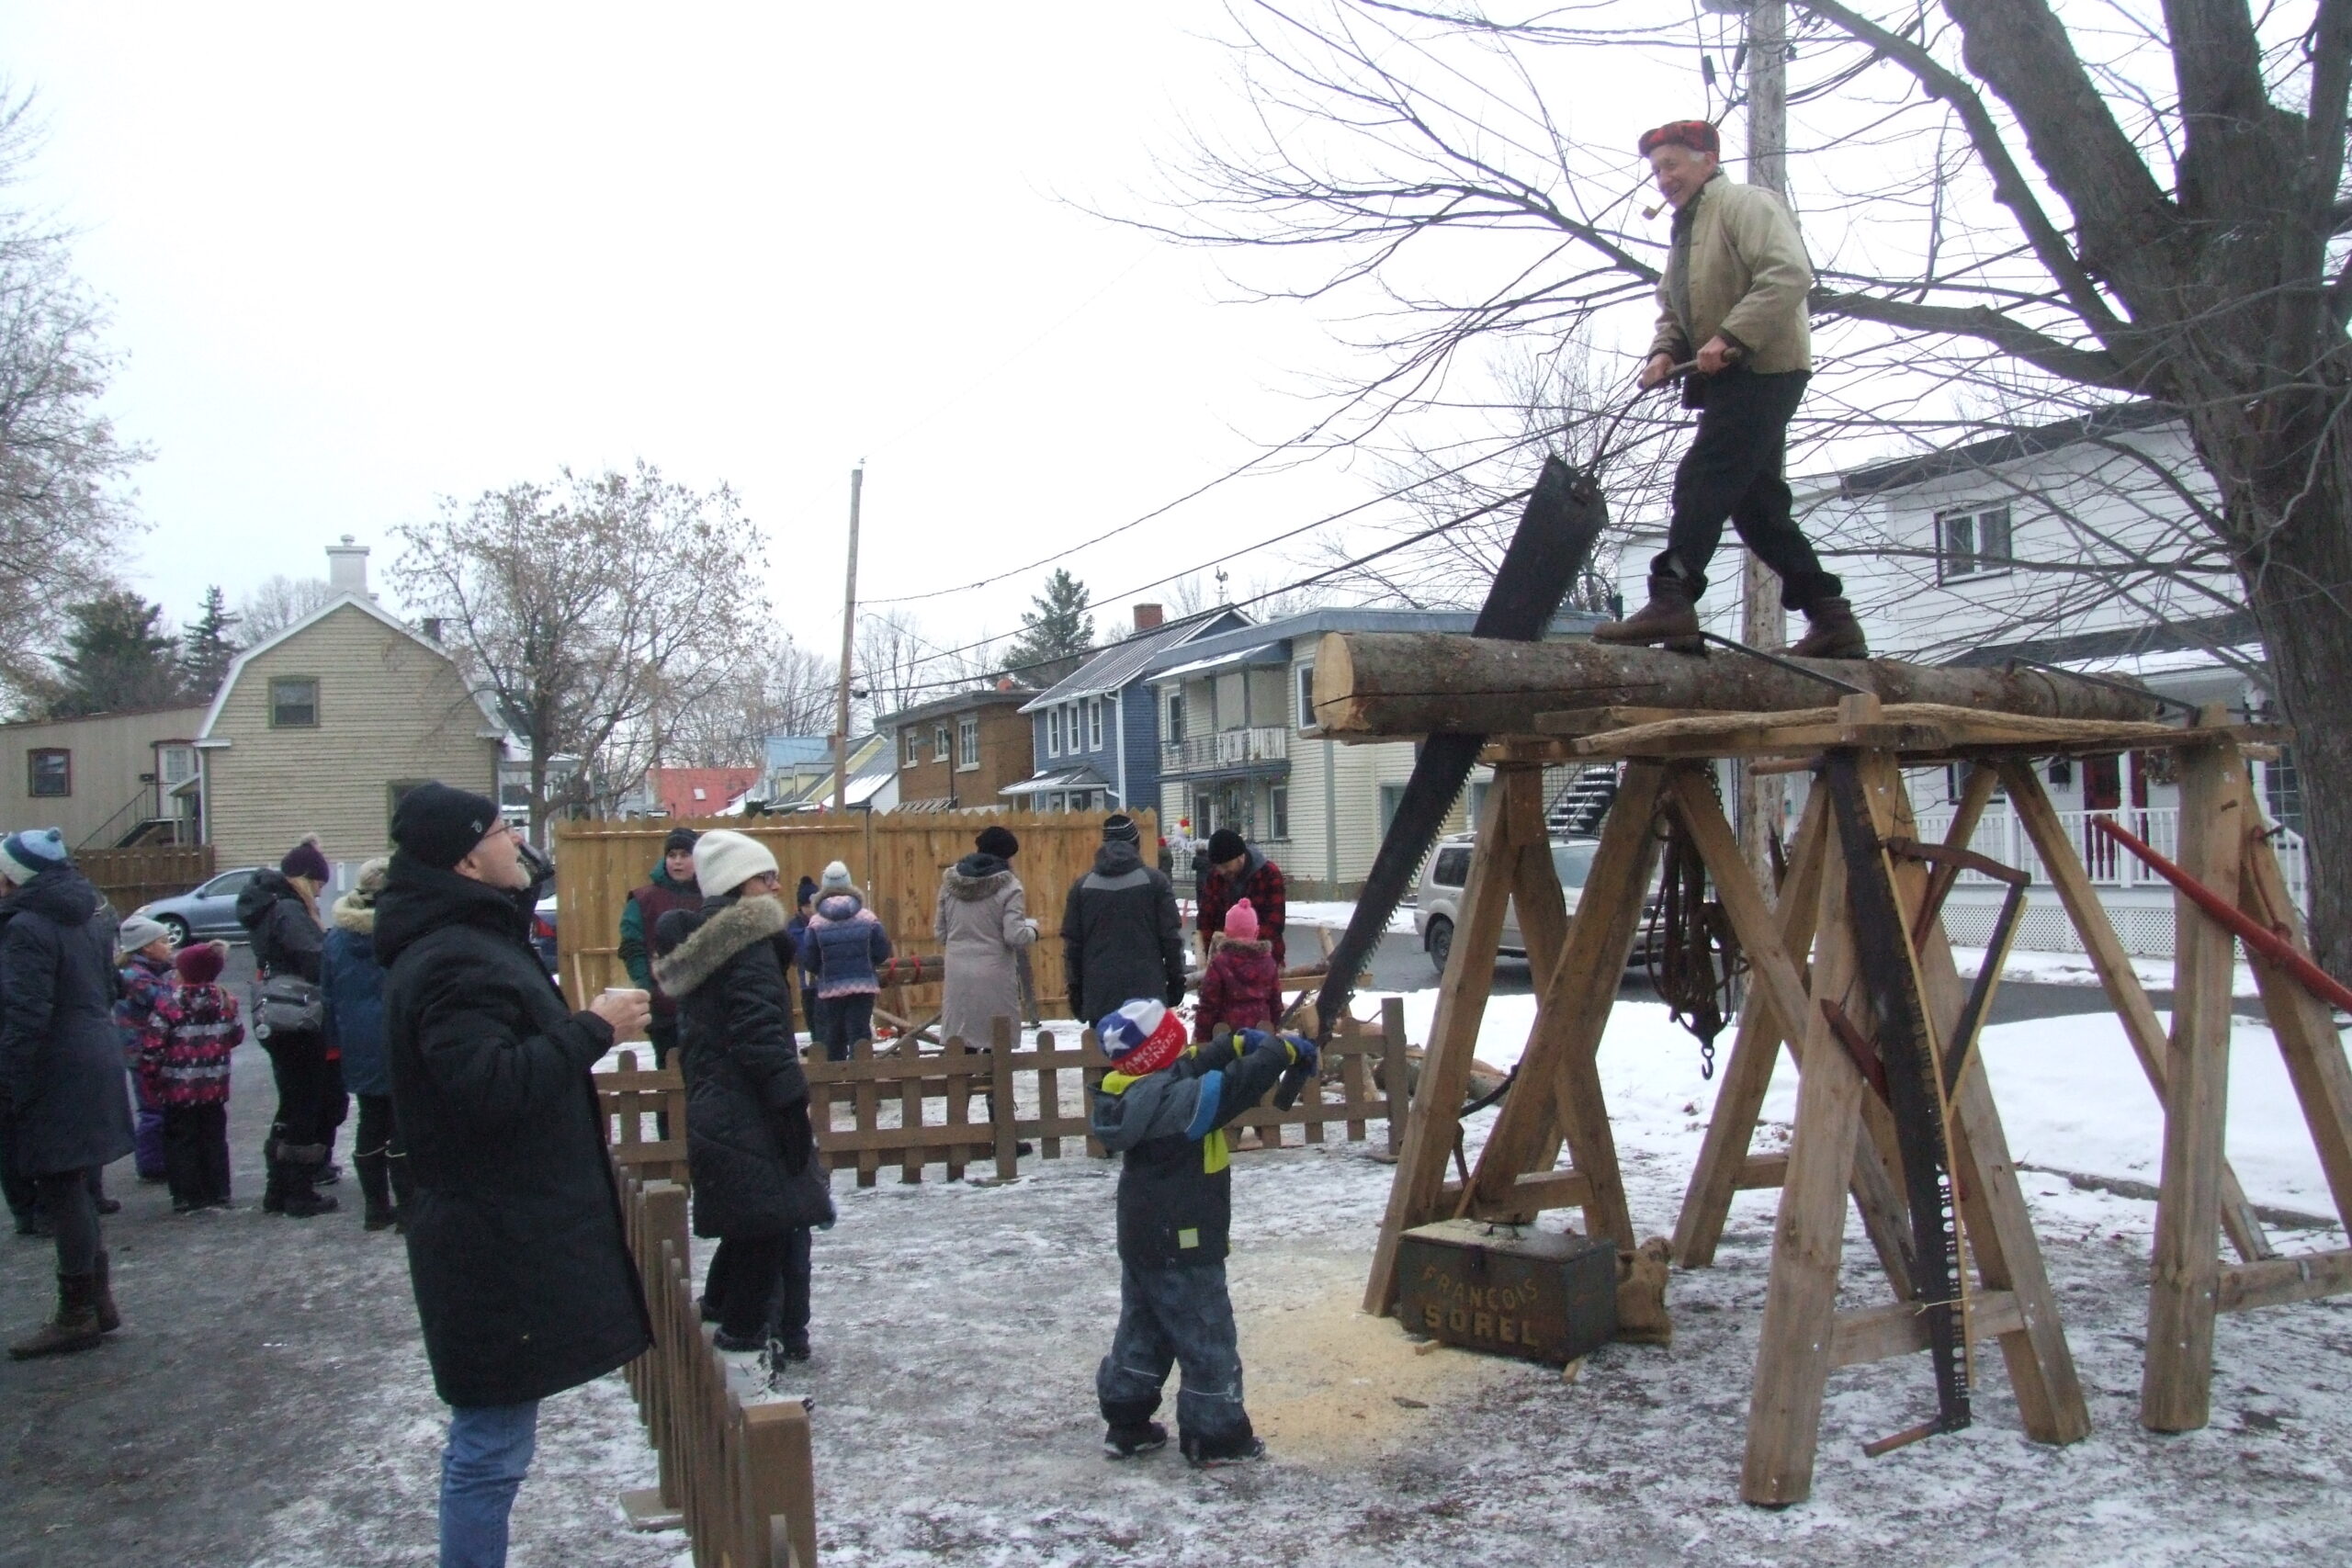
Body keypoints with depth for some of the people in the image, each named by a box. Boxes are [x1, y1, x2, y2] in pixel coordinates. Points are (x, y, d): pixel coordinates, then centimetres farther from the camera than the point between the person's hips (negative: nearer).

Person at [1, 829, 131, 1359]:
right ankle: (97, 1300, 23)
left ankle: (76, 1315, 7)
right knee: (74, 1186, 17)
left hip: (54, 1076, -9)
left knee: (61, 1189, -1)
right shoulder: (90, 915, 11)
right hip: (97, 1061, 9)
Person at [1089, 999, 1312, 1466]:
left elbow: (1196, 1067, 12)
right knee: (1209, 1340, 5)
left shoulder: (1136, 1093, 1)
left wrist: (1242, 1043, 4)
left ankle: (1126, 1424, 29)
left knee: (1142, 1331, 20)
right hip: (1183, 1248, -9)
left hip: (1141, 1242, 9)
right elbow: (1235, 1086, -27)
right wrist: (1282, 1049, -13)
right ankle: (1216, 1435, 14)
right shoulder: (1174, 1100, -27)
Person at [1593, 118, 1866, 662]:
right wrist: (1665, 351, 1)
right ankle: (1830, 617, 13)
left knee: (1702, 478, -19)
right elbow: (1673, 313, 23)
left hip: (1763, 368, -10)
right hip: (1730, 380, 10)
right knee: (1756, 501, 9)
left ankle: (1672, 599, -27)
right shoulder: (1686, 232, 24)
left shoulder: (1744, 203, -5)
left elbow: (1790, 273, -19)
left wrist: (1731, 336, -27)